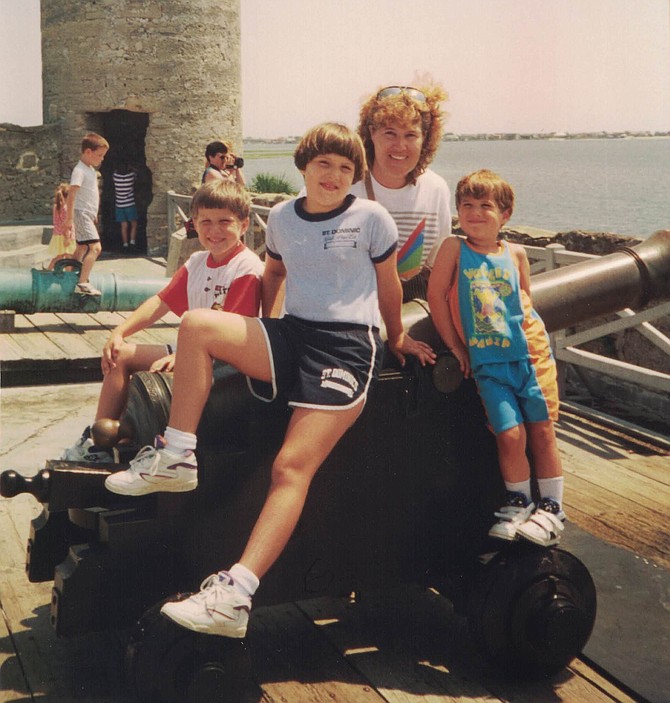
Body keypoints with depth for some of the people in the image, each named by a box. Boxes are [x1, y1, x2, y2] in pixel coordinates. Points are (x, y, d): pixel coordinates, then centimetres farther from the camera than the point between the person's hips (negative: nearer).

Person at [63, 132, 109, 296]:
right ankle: (83, 283, -23)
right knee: (95, 247, -19)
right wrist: (69, 219, -28)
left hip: (89, 214, 10)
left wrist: (94, 214, 25)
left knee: (82, 247, 17)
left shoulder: (91, 170, 13)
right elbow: (71, 194, -24)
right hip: (82, 213, -10)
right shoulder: (79, 171, -18)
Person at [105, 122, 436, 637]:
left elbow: (388, 284, 13)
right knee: (196, 326, -21)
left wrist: (397, 339, 22)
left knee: (292, 466, -20)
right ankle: (176, 459, -12)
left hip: (347, 347, -5)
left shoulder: (371, 217, 1)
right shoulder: (282, 217, 12)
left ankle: (235, 596, -29)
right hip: (291, 334, 5)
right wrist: (268, 334, 25)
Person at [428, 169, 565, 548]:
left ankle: (552, 508, 19)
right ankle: (519, 503, 15)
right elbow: (436, 295, -3)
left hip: (530, 353, 2)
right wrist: (457, 347, -1)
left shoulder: (515, 253, 4)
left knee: (542, 431, 4)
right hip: (487, 362, -1)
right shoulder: (454, 248, -2)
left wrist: (530, 336, 5)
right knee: (510, 433, -10)